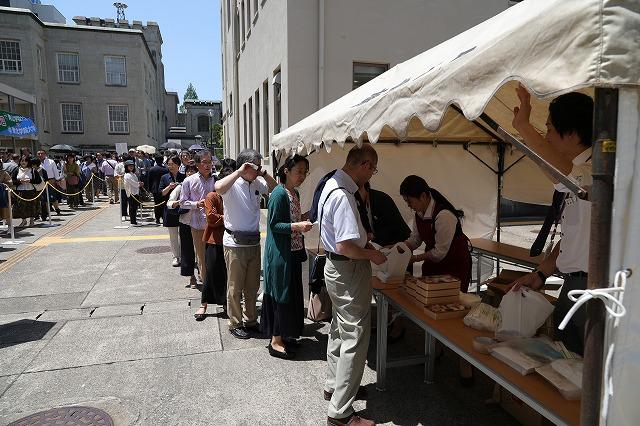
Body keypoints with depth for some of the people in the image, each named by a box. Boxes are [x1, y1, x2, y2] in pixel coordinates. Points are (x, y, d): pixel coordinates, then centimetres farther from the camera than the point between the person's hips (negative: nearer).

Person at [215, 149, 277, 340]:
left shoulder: (258, 183, 4)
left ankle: (250, 320, 31)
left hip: (254, 242, 6)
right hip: (235, 243, -6)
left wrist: (265, 174, -2)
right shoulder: (233, 184, -13)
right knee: (235, 288, 7)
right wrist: (240, 172, -27)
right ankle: (235, 324, 22)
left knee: (253, 286, 16)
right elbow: (219, 188, -34)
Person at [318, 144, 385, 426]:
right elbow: (345, 247, -29)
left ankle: (333, 386, 42)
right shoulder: (343, 196, -27)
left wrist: (363, 239, 13)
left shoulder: (332, 184, 7)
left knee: (339, 329, 24)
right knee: (354, 338, 0)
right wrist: (372, 255, -13)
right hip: (349, 270, -11)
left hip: (334, 266, 11)